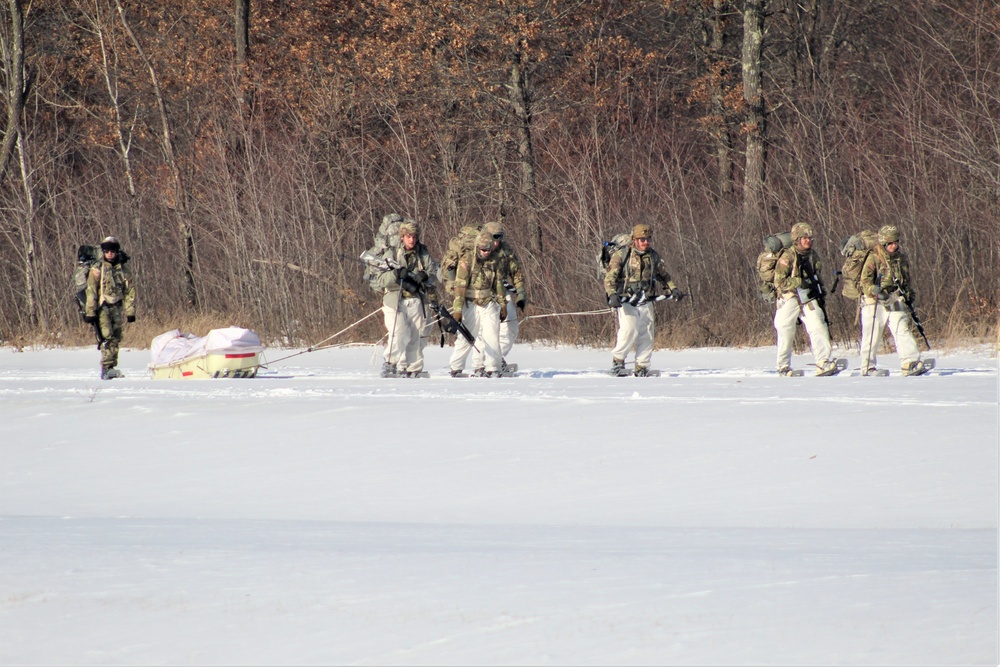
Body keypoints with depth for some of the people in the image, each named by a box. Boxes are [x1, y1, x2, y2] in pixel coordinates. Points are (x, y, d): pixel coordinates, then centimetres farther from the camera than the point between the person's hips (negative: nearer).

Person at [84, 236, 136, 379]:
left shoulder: (123, 268, 8)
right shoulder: (97, 269, -2)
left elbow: (130, 290, 11)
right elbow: (91, 291, -4)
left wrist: (130, 311, 6)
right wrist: (90, 312, -9)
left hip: (117, 308, 4)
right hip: (102, 308, -4)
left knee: (116, 339, 4)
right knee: (106, 337, -15)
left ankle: (112, 368, 10)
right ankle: (106, 368, -21)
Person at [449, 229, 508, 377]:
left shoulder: (496, 260, 2)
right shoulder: (467, 260, -12)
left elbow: (499, 284, 12)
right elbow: (460, 286, -14)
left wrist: (503, 305, 14)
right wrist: (457, 309, -17)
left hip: (489, 303, 3)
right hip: (470, 303, -3)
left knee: (492, 337, -3)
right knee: (465, 337, -3)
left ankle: (492, 369, 3)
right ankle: (456, 368, 9)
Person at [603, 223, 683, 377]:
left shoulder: (654, 256, 9)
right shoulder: (621, 256, -5)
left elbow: (663, 275, 25)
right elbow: (610, 277, -7)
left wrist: (673, 289, 13)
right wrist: (612, 294, -22)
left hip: (646, 303, 5)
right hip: (626, 302, -5)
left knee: (646, 336, 2)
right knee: (629, 331, -20)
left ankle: (642, 368, 10)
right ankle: (617, 361, -3)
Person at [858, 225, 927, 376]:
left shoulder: (901, 257, 13)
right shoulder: (874, 257, -6)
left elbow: (906, 279, 27)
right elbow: (865, 279, -13)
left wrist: (909, 295, 20)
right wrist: (873, 290, -30)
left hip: (895, 301, 4)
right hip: (875, 301, -4)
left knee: (903, 330, -9)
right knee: (872, 335, 1)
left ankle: (910, 363, -15)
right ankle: (868, 368, 11)